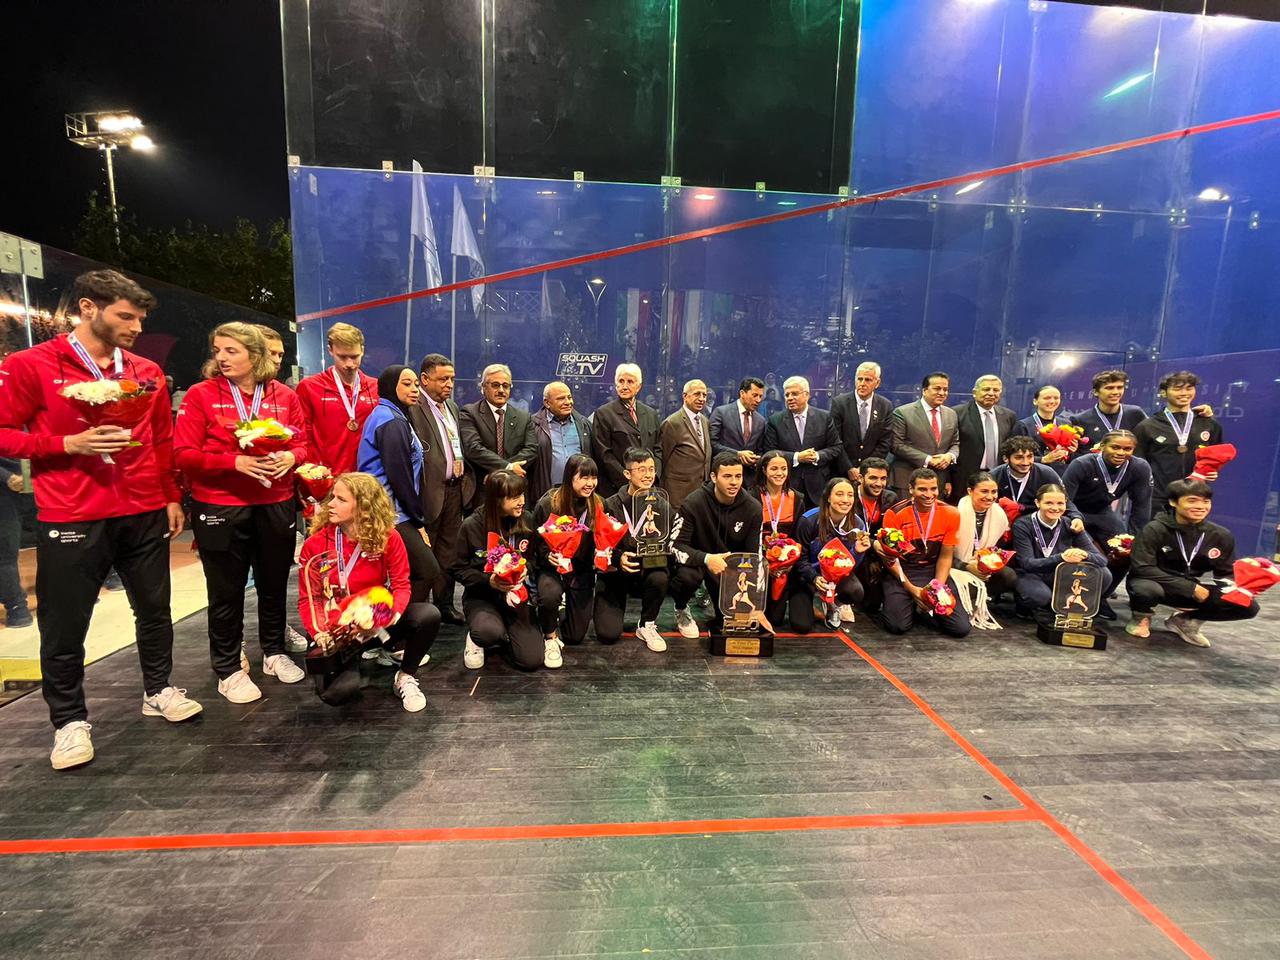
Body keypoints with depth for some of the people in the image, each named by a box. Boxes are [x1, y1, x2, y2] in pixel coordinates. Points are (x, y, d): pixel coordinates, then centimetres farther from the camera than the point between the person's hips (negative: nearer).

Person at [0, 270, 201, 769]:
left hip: (144, 515, 4)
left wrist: (171, 497, 12)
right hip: (71, 520, -4)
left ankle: (158, 690, 32)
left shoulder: (147, 372, 8)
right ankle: (70, 721, 24)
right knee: (65, 627, 6)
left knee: (155, 609, 14)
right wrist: (69, 444, -17)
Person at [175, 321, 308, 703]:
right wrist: (235, 462, -23)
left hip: (275, 505, 3)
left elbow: (303, 443, 8)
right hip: (219, 507, -2)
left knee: (274, 583, 14)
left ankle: (274, 652, 33)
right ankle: (229, 668, 24)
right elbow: (183, 454, -9)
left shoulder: (285, 396, 4)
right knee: (226, 591, 8)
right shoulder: (200, 395, -4)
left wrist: (290, 457, -15)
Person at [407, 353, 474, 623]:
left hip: (456, 489, 8)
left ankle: (444, 605, 27)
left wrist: (466, 478, 11)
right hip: (430, 490, -8)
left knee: (449, 553, 15)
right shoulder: (413, 407, -11)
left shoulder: (452, 407, 16)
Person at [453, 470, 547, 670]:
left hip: (516, 593, 2)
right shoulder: (472, 525, -13)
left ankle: (507, 636, 23)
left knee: (532, 659, -13)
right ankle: (475, 639, 4)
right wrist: (488, 580, -22)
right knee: (489, 631, -37)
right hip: (481, 595, -2)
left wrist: (525, 570, -15)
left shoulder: (526, 520, -6)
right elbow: (459, 570, -6)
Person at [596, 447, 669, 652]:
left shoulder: (662, 506, -1)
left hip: (647, 571, 1)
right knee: (608, 634, -14)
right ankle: (615, 607, 24)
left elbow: (666, 547, -4)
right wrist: (617, 558, -23)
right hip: (614, 573, -1)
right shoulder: (610, 505, -6)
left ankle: (647, 626, -5)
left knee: (659, 578, -34)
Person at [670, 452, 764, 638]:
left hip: (731, 564, 3)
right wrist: (706, 559, -42)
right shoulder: (694, 503, -22)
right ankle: (681, 610, 1)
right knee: (688, 575, -36)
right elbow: (677, 546, -24)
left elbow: (754, 555, -7)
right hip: (697, 559, -3)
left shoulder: (753, 508, -13)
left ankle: (711, 593, 28)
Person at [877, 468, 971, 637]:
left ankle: (928, 606, 19)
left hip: (934, 571, 3)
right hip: (902, 572, -2)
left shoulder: (950, 513, -7)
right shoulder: (895, 514, -15)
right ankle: (911, 606, 15)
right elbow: (890, 556, -6)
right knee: (897, 626, -20)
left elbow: (945, 557, 0)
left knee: (961, 628, -10)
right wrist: (911, 589, -13)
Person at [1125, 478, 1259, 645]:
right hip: (1156, 584, -5)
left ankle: (1184, 620, 11)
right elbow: (1142, 569, -23)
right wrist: (1191, 588, -25)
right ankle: (1142, 617, -2)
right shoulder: (1155, 530, -19)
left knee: (1248, 606, -14)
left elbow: (1226, 573, 5)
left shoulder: (1221, 536, -3)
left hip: (1192, 590, 5)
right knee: (1146, 589, -40)